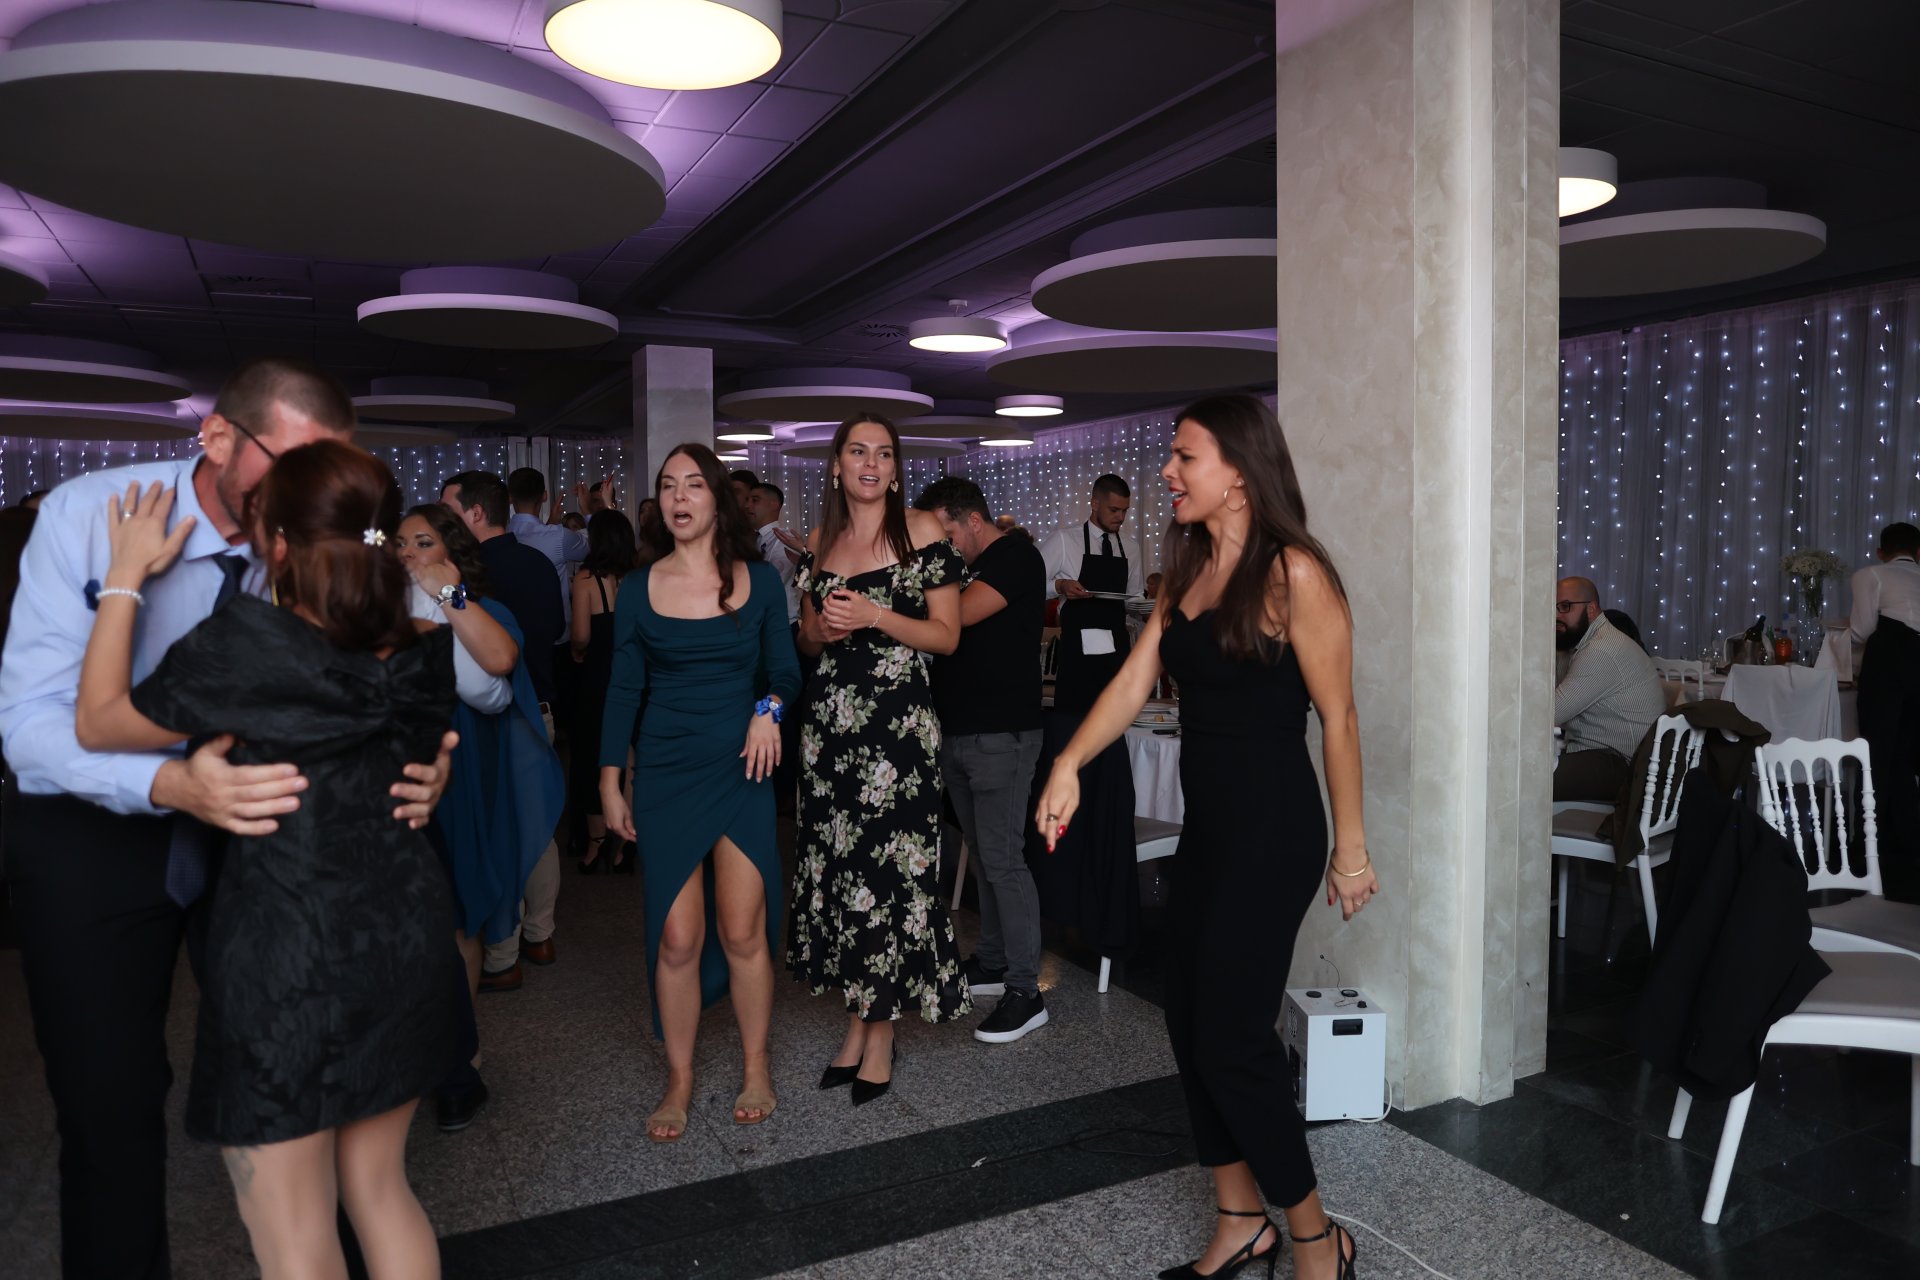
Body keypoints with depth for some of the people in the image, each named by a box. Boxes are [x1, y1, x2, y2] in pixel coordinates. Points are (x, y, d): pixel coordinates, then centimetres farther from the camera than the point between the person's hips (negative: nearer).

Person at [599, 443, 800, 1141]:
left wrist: (771, 710, -13)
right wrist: (610, 781, 4)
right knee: (677, 938, 1)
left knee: (742, 931, 1)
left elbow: (786, 669, 8)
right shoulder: (638, 589, 3)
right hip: (665, 775, 0)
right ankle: (679, 1081, 19)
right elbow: (623, 689, 6)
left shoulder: (759, 580, 2)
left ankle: (756, 1067, 22)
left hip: (741, 770, 0)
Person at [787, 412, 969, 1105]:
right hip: (829, 716, 5)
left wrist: (875, 616, -16)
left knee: (888, 867, -3)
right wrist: (821, 630, -3)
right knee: (835, 864, 6)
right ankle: (855, 1022, 21)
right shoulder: (820, 540, 13)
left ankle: (880, 1036, 11)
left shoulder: (922, 531, -2)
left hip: (898, 718, -5)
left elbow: (947, 635, -4)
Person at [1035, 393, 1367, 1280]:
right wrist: (1070, 761, -13)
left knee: (1230, 1041, -2)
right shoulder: (1189, 570, 10)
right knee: (1189, 1025, 13)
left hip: (1272, 832, -8)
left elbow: (1337, 718, -12)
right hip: (1206, 826, 8)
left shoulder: (1293, 574, -14)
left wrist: (1350, 848, -9)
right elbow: (1135, 680, 2)